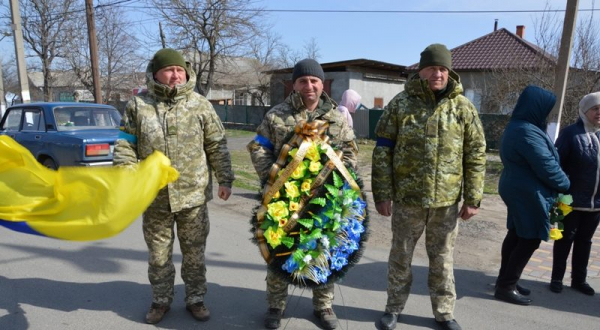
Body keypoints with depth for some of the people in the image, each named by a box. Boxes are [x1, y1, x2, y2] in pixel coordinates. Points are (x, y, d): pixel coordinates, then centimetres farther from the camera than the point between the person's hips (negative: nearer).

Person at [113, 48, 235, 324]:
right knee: (158, 254, 15)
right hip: (154, 198, 1)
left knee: (194, 253, 12)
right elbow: (125, 147, 1)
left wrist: (225, 179, 0)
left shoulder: (200, 105, 0)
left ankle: (195, 299, 31)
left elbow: (216, 146, 2)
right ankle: (161, 300, 35)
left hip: (193, 195, 0)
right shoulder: (138, 105, 0)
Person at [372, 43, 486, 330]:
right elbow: (382, 151, -4)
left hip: (447, 201, 1)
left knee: (442, 260, 15)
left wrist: (472, 198, 0)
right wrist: (382, 194, -7)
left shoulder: (463, 107, 1)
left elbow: (475, 155, 3)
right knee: (401, 257, 13)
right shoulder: (401, 103, -4)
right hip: (407, 198, -1)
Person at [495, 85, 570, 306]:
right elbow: (547, 167, -20)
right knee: (529, 240, -1)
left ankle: (505, 281, 26)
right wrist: (565, 185, -2)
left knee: (516, 236, 16)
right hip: (529, 194, -10)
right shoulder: (528, 132, -22)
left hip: (517, 190, 10)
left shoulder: (515, 127, 11)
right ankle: (506, 287, 7)